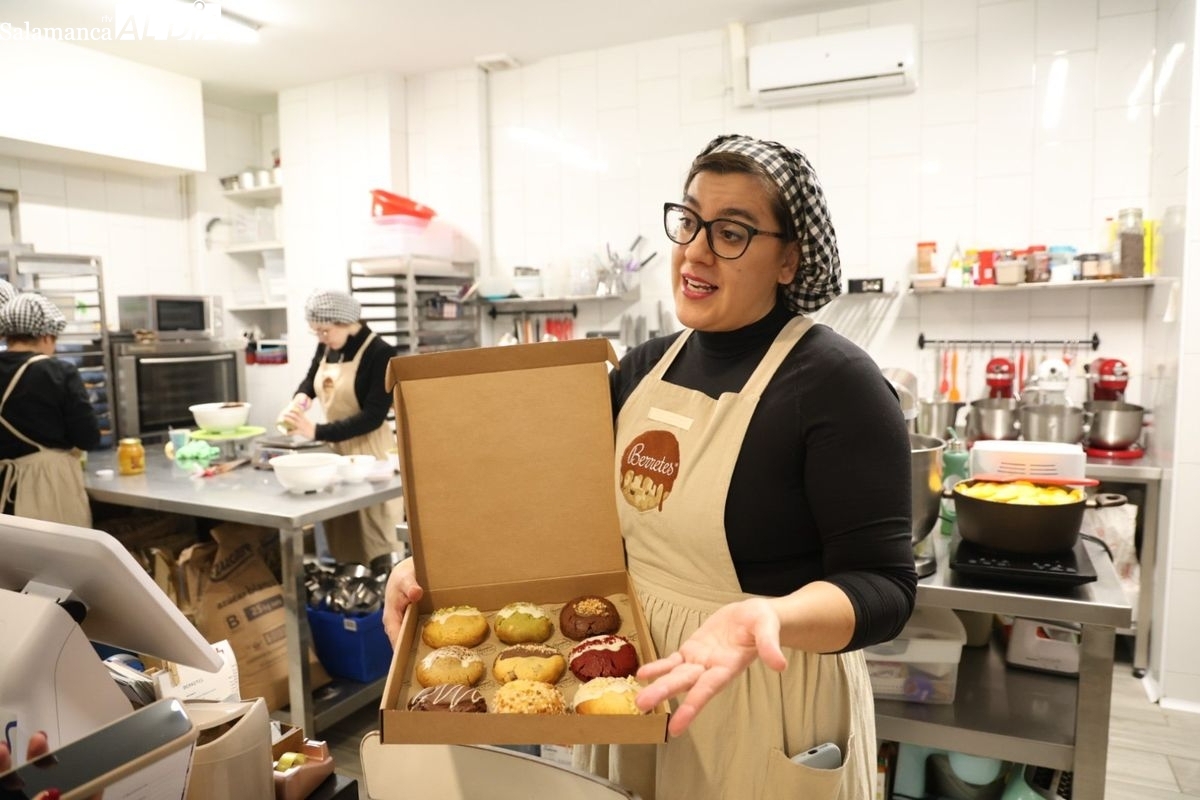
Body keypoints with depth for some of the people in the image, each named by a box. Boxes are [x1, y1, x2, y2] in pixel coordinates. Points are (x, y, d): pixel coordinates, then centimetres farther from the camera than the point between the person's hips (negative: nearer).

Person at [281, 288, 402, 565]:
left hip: (369, 452, -7)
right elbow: (310, 379, 24)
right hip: (334, 448, 7)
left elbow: (372, 417, -20)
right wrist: (300, 397, 1)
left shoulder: (380, 353, -16)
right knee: (339, 536, 12)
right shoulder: (326, 348, 5)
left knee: (374, 539, -1)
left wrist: (317, 432, -25)